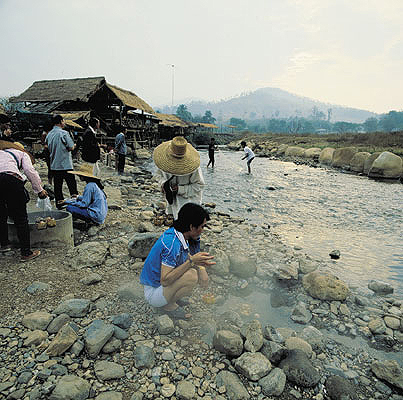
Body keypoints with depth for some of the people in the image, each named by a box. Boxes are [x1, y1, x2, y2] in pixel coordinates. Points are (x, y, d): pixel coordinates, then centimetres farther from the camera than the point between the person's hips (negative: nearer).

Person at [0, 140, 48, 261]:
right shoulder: (22, 153, 24)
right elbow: (30, 170, 6)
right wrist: (39, 190, 9)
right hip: (10, 179, -5)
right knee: (20, 218, 1)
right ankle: (26, 253, 4)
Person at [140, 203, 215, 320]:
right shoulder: (171, 242, -30)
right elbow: (165, 280, -32)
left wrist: (201, 262, -12)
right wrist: (191, 261, -35)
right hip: (153, 293, -8)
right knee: (192, 275, -28)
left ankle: (171, 298, 9)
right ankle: (168, 304, -4)